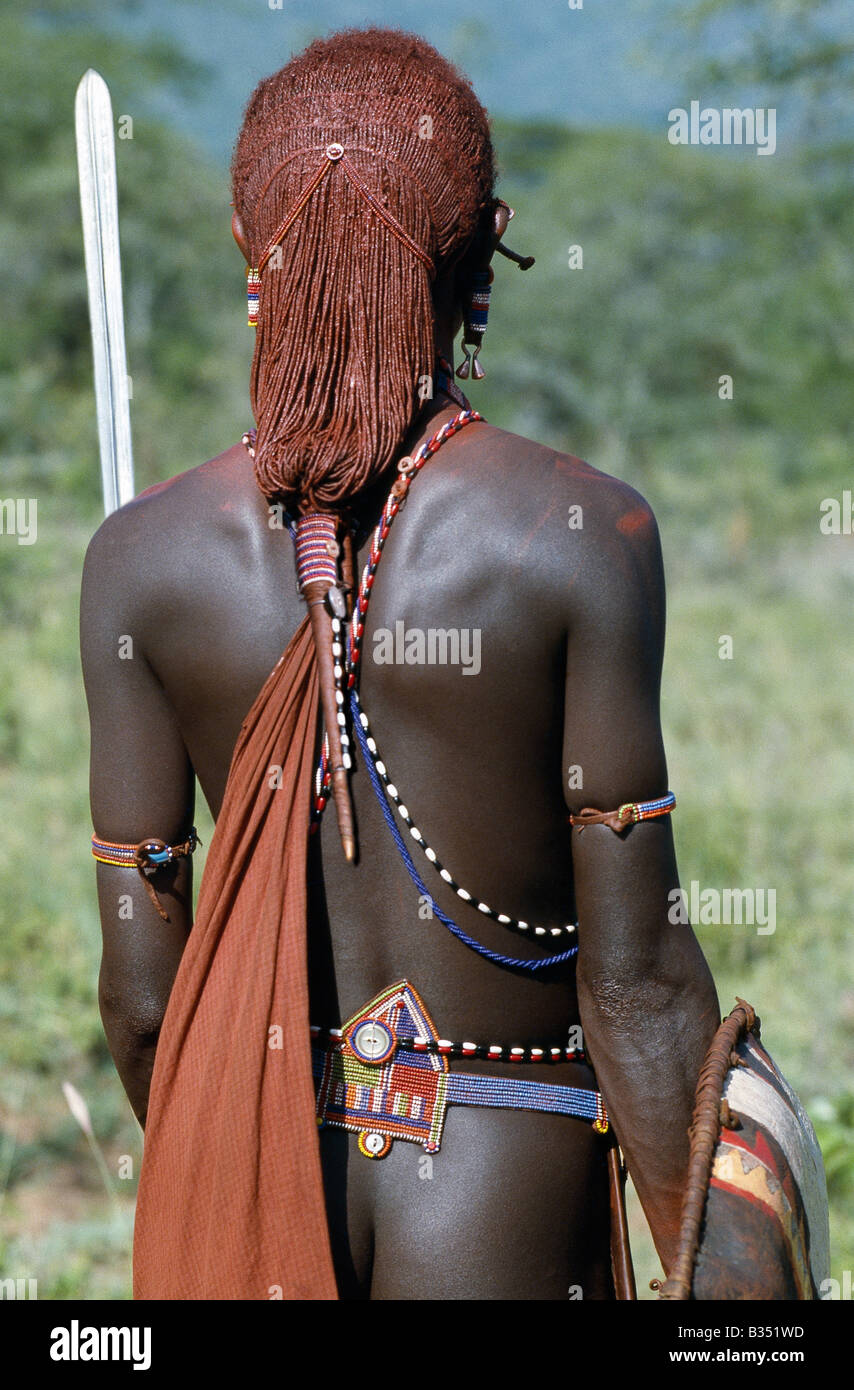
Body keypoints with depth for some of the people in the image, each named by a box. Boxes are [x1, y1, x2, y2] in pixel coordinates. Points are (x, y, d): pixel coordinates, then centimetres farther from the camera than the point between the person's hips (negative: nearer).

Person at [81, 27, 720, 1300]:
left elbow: (141, 987, -1)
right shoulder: (582, 537, -12)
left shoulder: (146, 559, -5)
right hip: (502, 1188, -2)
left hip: (246, 1160, 3)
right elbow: (634, 981, -12)